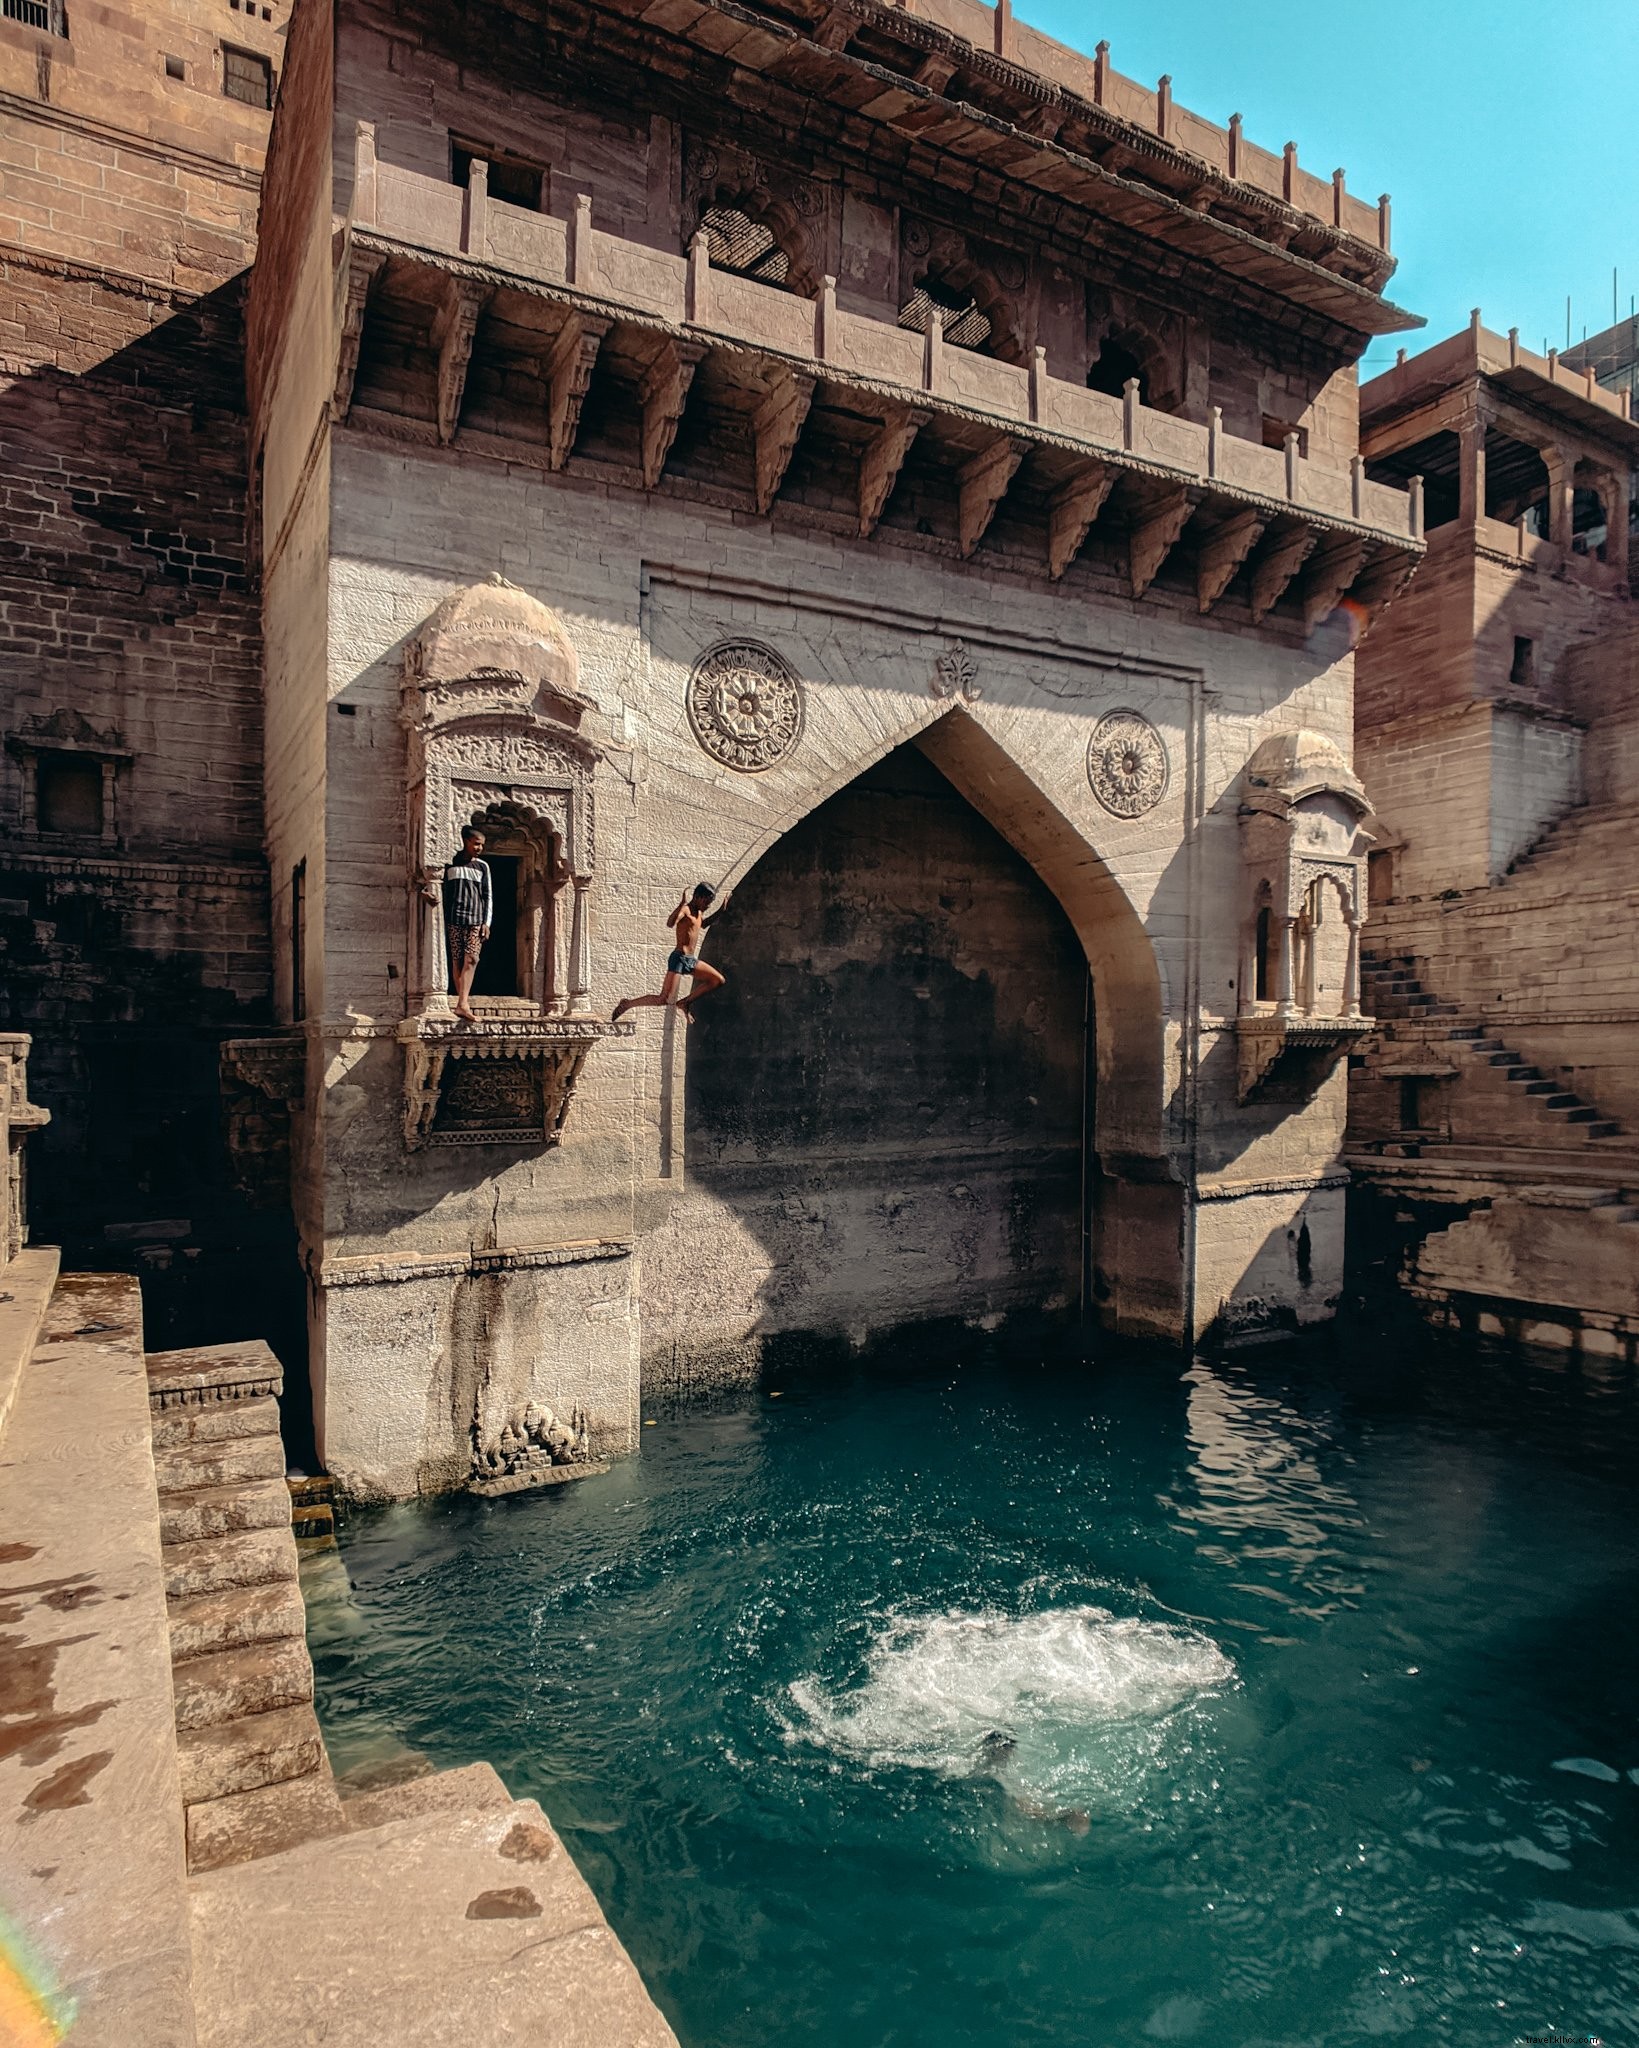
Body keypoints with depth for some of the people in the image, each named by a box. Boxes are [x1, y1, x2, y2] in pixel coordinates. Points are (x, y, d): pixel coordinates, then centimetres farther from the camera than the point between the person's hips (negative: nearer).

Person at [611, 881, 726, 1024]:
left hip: (691, 960, 9)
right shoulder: (685, 909, -12)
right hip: (679, 958, -9)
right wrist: (681, 905, -40)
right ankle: (627, 1003, 4)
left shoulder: (698, 912, 15)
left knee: (719, 980, 10)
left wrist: (721, 911, 30)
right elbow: (670, 924, -33)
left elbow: (703, 924, 39)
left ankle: (685, 1003, 14)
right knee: (663, 1000, -14)